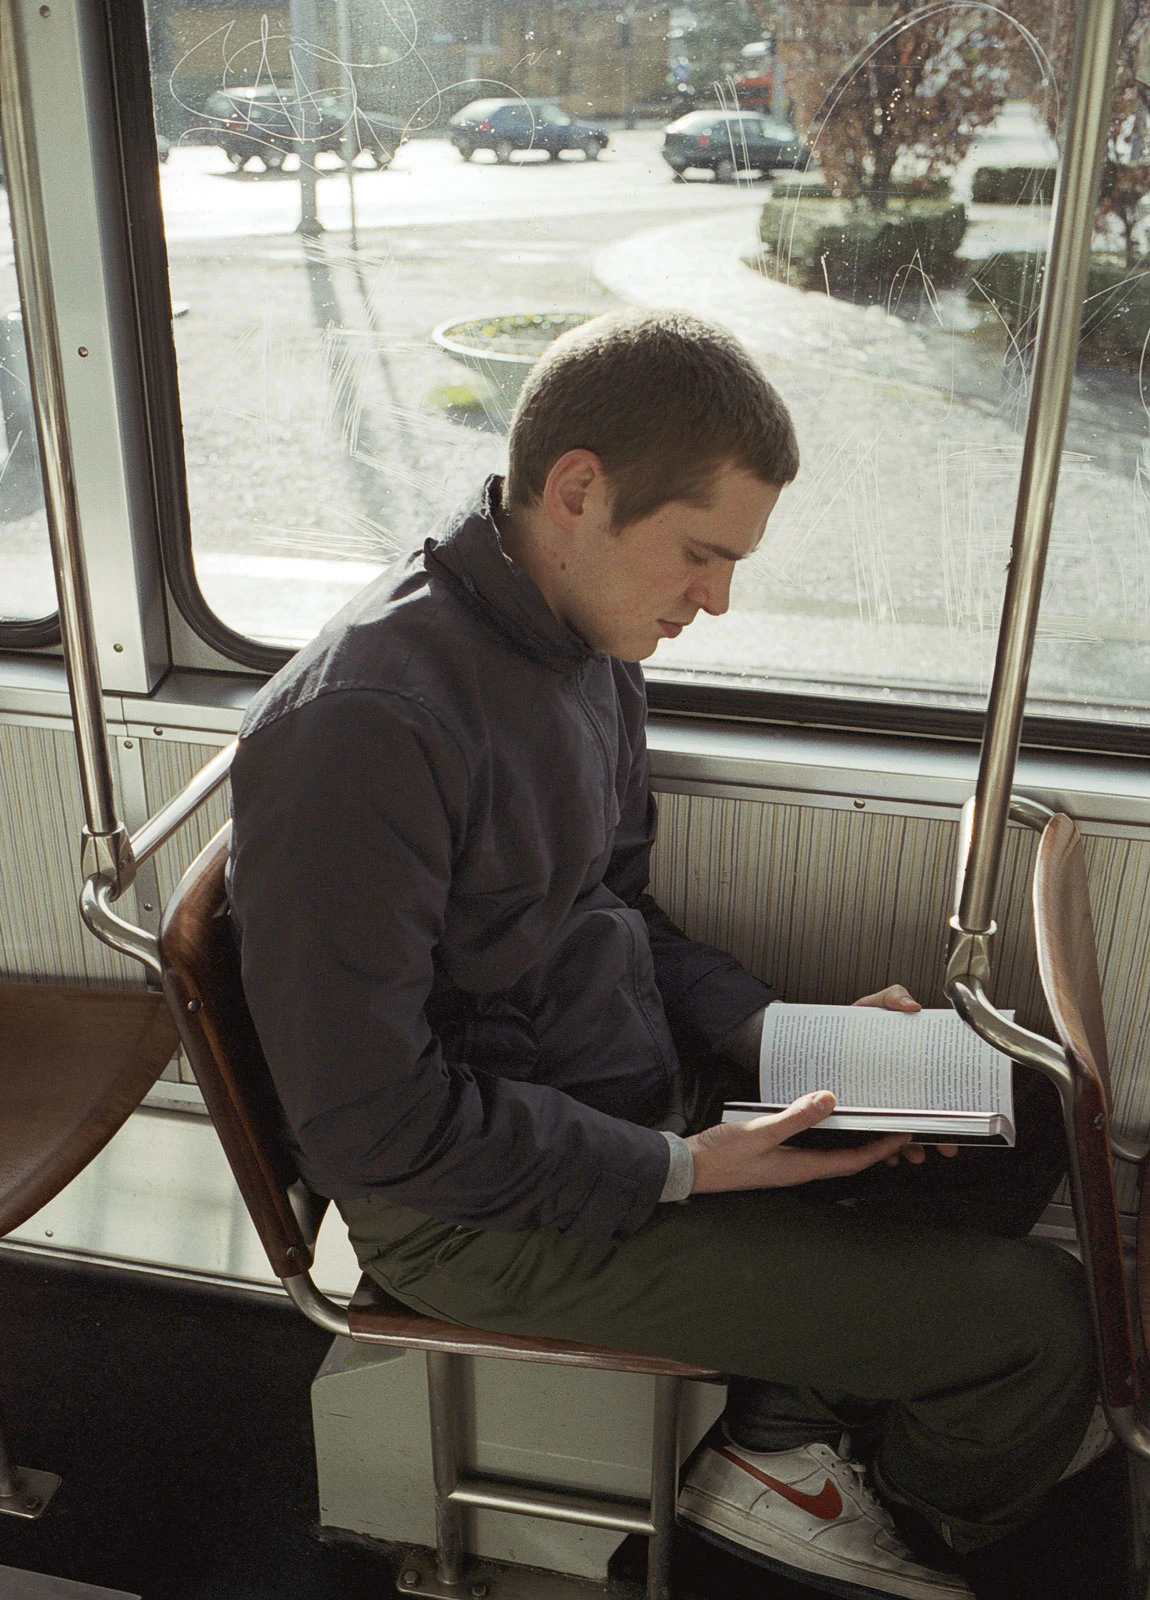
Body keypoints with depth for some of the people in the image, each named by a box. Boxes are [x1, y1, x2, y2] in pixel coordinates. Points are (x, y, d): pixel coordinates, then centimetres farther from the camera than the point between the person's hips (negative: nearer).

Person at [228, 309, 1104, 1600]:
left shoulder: (585, 638, 2)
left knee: (1017, 1117, 13)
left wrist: (780, 1034, -2)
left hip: (639, 1087, 9)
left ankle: (782, 1445, 17)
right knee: (1036, 1323, -10)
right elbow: (369, 1124, -25)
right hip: (477, 1206, -9)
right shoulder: (367, 724, -28)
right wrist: (680, 1172, -21)